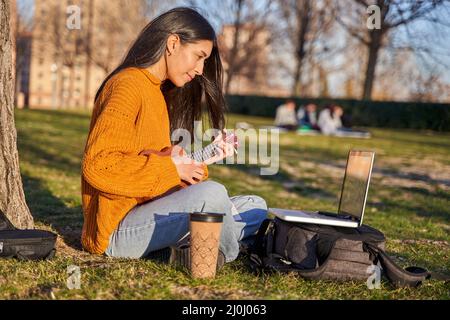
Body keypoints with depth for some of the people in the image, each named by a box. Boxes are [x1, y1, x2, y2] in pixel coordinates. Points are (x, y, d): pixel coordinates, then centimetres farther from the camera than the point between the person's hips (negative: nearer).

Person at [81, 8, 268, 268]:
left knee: (256, 207, 7)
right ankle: (228, 257, -3)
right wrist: (170, 168, -16)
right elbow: (98, 166, -22)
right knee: (212, 194, -31)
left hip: (151, 212, 10)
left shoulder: (157, 91, 17)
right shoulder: (128, 85, -12)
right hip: (118, 229, -9)